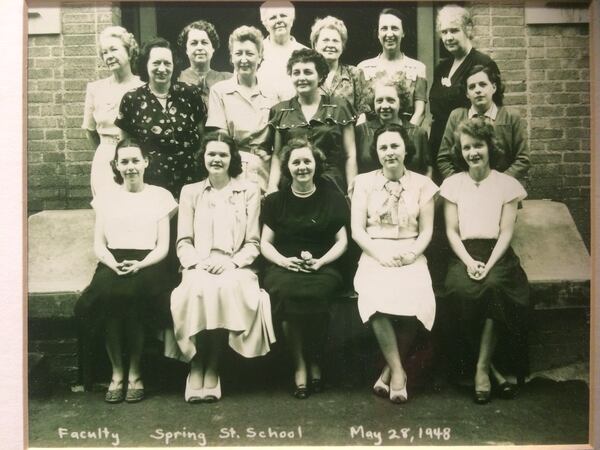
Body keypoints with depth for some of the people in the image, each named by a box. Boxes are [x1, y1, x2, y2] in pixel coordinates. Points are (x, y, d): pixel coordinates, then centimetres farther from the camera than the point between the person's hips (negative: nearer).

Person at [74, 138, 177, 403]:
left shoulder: (160, 196, 11)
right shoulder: (106, 197, 17)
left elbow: (163, 246, 5)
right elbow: (99, 244, 10)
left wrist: (139, 265, -15)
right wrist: (114, 264, -12)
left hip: (146, 263, -1)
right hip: (112, 263, 2)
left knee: (132, 294, -35)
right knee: (107, 293, -33)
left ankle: (134, 372, -17)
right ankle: (117, 372, -18)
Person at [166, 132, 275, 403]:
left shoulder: (249, 191, 14)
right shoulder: (190, 192, 18)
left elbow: (252, 244, 8)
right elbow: (183, 243, 10)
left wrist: (229, 261, -11)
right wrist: (198, 262, -10)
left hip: (235, 268, -1)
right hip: (199, 268, 1)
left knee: (227, 288, -34)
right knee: (198, 289, -33)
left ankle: (212, 367, -21)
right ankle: (197, 366, -20)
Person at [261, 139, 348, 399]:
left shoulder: (332, 199, 13)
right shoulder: (275, 201, 15)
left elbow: (341, 241, 9)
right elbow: (265, 243, 12)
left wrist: (321, 261, -9)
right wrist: (283, 260, -8)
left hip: (322, 268, -1)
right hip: (284, 267, 1)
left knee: (314, 294, -35)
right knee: (285, 292, -34)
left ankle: (315, 363, -11)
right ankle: (299, 364, -18)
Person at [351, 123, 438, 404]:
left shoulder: (422, 184, 12)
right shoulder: (364, 182, 10)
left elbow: (426, 231, 8)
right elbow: (357, 229, 3)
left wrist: (411, 254, -11)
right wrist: (381, 254, -12)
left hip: (411, 257, 1)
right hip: (374, 255, 0)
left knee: (414, 299, -30)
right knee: (377, 297, -33)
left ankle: (390, 370, -8)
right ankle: (398, 371, -17)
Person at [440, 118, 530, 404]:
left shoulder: (507, 184, 9)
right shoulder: (452, 184, 12)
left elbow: (506, 231, 1)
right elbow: (451, 231, 6)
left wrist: (488, 265, -15)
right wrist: (469, 262, -11)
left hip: (497, 253, -1)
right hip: (464, 254, 1)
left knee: (494, 285, -34)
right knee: (465, 290, -32)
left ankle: (482, 367, -23)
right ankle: (491, 368, -17)